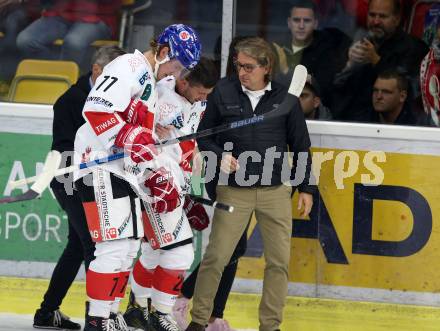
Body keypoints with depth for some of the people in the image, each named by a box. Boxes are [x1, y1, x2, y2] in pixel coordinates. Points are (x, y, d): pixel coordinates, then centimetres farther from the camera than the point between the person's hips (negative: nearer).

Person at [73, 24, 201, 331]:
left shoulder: (153, 84, 23)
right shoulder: (130, 67, -9)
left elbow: (146, 139, 26)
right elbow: (96, 109, -23)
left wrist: (161, 179, 17)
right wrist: (133, 140, -27)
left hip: (127, 173, 11)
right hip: (101, 167, -11)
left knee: (129, 246, 14)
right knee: (116, 246, -15)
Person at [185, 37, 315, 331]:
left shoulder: (284, 98, 1)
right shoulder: (223, 93, -1)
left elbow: (301, 146, 8)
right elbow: (203, 137, 7)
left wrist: (306, 188, 8)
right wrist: (220, 156, -12)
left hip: (276, 192, 1)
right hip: (234, 191, -1)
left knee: (279, 261, 1)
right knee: (215, 257, -4)